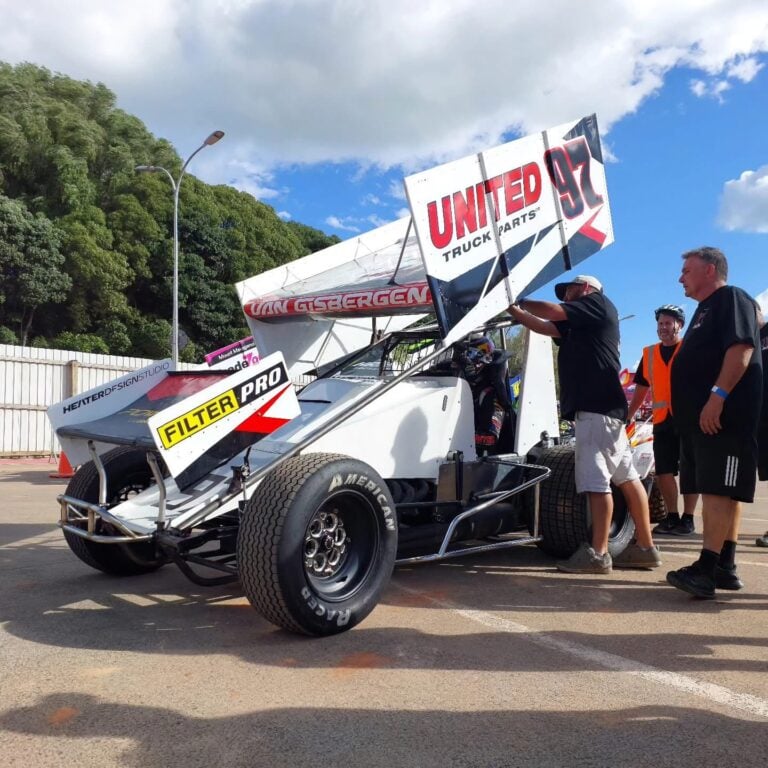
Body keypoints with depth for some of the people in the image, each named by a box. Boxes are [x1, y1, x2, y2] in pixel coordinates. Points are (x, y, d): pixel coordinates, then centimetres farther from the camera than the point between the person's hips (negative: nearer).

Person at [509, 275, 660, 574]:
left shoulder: (598, 303, 5)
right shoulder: (576, 327, 27)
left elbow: (552, 311, -4)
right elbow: (545, 326, 24)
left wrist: (520, 302, 9)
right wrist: (514, 311, 18)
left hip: (598, 406, -10)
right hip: (597, 406, 10)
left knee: (595, 480, -12)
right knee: (626, 477, 9)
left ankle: (598, 554, -12)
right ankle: (645, 547, 13)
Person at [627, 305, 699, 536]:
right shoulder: (649, 354, 14)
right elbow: (641, 389, 19)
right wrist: (628, 416, 14)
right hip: (662, 421, 4)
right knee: (663, 471, 4)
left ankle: (688, 518, 10)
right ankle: (672, 517, 18)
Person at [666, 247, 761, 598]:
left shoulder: (732, 298, -4)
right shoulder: (705, 310, 26)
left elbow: (742, 349, -19)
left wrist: (717, 396, -26)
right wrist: (686, 407, 24)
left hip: (722, 415, -10)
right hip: (699, 418, 10)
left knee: (719, 489, -13)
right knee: (719, 490, 8)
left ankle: (707, 568, -17)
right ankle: (725, 568, 12)